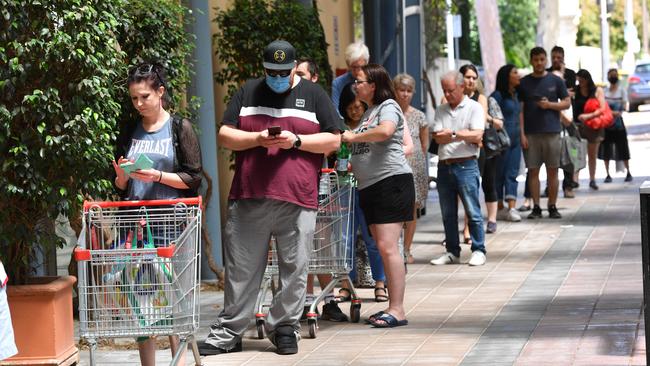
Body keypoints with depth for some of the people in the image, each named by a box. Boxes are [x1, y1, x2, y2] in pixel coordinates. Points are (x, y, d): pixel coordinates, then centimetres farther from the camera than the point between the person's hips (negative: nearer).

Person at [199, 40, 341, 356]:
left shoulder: (313, 95, 10)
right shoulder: (248, 92, 13)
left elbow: (333, 140, 6)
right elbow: (225, 136, 9)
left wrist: (296, 141, -9)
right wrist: (258, 139, -8)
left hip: (297, 199, -1)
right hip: (248, 197, 1)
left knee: (293, 270, 2)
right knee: (240, 269, 3)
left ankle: (284, 328, 14)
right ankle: (228, 333, 11)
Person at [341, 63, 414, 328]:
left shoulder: (388, 107, -6)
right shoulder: (368, 112, 21)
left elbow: (385, 131, -28)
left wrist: (353, 137, -16)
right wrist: (350, 166, 10)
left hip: (391, 181, -9)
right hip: (370, 186, 10)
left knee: (387, 246, -14)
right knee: (383, 248, 9)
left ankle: (397, 310, -14)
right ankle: (393, 308, 13)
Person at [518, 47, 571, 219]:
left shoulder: (555, 81, 7)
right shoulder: (524, 83, 6)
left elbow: (567, 102, 8)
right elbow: (520, 110, 4)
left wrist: (550, 105, -10)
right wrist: (522, 134, -4)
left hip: (552, 132, 0)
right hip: (531, 133, 0)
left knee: (552, 171, 1)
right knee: (533, 171, 1)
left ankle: (552, 207, 8)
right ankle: (536, 207, 6)